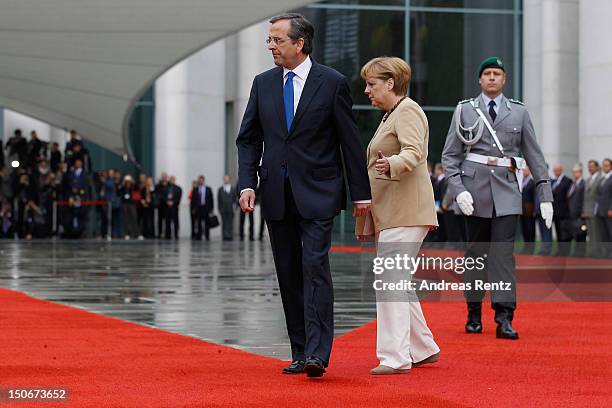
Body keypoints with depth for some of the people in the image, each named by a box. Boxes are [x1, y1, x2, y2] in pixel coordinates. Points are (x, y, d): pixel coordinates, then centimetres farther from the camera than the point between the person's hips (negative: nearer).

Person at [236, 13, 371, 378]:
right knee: (288, 274, 7)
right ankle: (300, 353, 14)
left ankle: (317, 354, -17)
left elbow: (350, 140, -1)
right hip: (277, 195, 5)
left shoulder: (332, 83, -4)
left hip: (317, 193, -5)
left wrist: (360, 192, -1)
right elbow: (249, 139, 11)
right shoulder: (263, 84, 8)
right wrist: (247, 183, -3)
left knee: (315, 268, -14)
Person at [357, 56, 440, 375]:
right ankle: (424, 349, 22)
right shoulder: (390, 116, 24)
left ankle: (395, 357, -16)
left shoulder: (407, 111, -7)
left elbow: (413, 152, -25)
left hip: (405, 214, -11)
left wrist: (391, 164, -46)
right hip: (390, 216, 11)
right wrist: (366, 220, 30)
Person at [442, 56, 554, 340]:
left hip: (507, 190, 0)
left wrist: (545, 196, 4)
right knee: (476, 251, 7)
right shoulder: (464, 110, 5)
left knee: (504, 251, -9)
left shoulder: (519, 112, 8)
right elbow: (450, 155, 4)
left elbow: (534, 155, 9)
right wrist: (458, 189, -10)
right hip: (475, 188, 0)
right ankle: (474, 313, 18)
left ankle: (504, 319, -12)